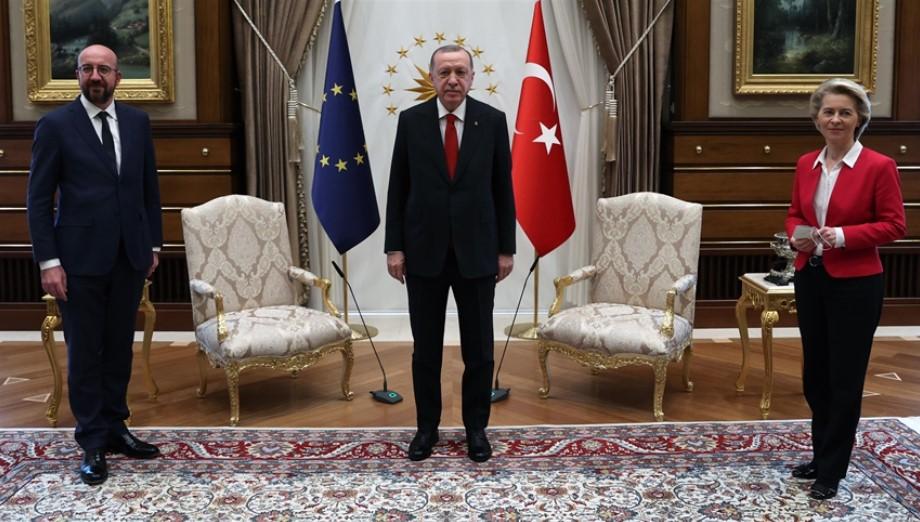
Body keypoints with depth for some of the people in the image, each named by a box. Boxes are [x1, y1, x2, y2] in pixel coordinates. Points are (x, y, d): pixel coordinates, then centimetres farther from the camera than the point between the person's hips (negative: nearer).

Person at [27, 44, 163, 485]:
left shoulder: (137, 122, 7)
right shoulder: (55, 125, -4)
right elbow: (39, 199, -5)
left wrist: (153, 245, 10)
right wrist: (48, 261, -10)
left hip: (129, 256, 4)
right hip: (81, 258, -3)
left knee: (119, 347, 11)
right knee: (84, 352, 4)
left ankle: (114, 428, 25)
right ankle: (92, 443, 15)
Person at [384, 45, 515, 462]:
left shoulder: (492, 120, 0)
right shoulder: (410, 120, 0)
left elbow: (503, 188, 2)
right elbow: (398, 188, 2)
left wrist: (506, 248, 0)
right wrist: (394, 247, -2)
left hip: (476, 251, 0)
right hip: (424, 251, 0)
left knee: (478, 347, 7)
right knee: (426, 347, 9)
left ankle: (476, 428, 23)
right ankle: (427, 427, 24)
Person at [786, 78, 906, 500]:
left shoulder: (879, 166, -11)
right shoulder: (806, 164, 6)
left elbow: (894, 225, -9)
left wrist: (843, 236, -21)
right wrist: (797, 236, -8)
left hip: (855, 284, -6)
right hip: (810, 279, 6)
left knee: (845, 378, 4)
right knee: (815, 373, 15)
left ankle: (832, 470, 17)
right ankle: (821, 456, 32)